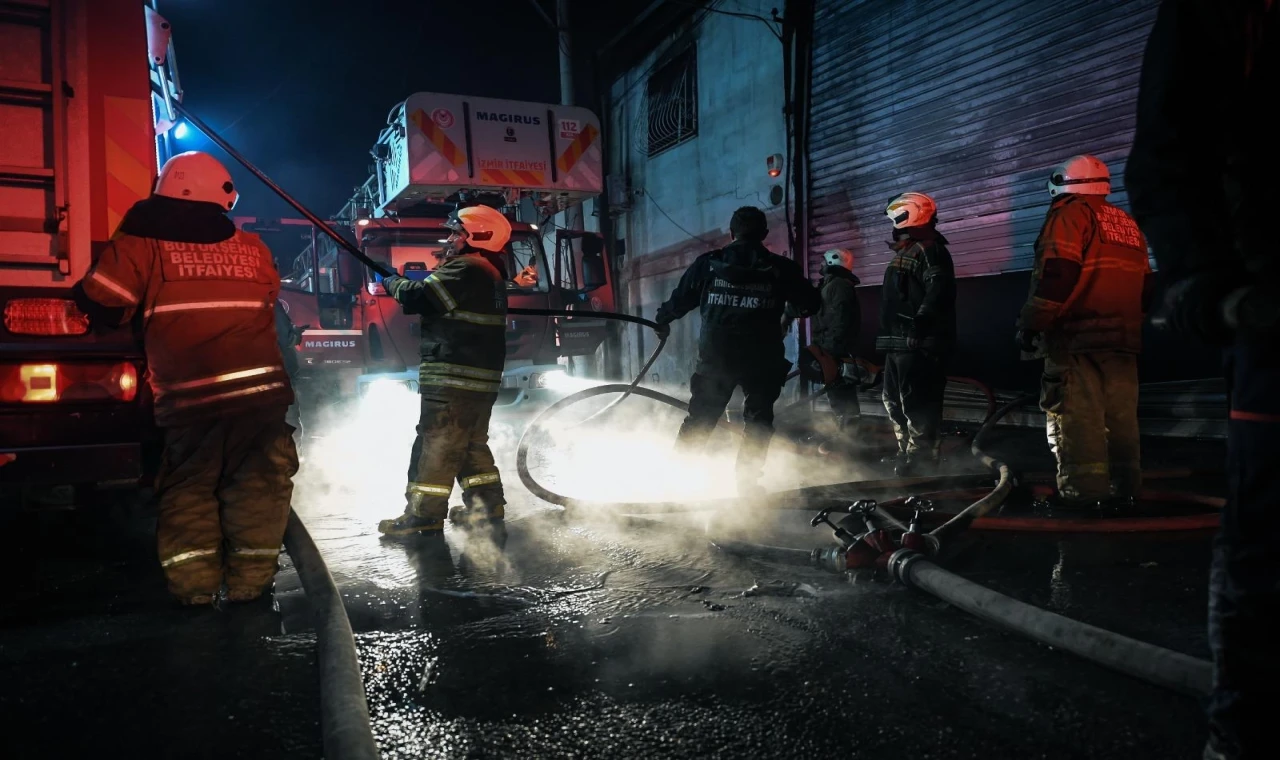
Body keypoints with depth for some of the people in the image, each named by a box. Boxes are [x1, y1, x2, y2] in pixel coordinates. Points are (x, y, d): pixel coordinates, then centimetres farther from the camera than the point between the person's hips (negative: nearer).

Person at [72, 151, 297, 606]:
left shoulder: (143, 244, 1)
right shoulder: (254, 250, 9)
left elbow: (100, 303, -1)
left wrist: (143, 314, 18)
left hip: (190, 398, -1)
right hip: (260, 390, 1)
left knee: (188, 491, 14)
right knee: (256, 487, 10)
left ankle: (195, 584, 13)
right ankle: (248, 581, 12)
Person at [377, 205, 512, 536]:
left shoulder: (466, 269, -14)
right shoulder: (490, 273, 18)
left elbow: (418, 297, -15)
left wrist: (392, 282, 4)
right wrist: (410, 285, 12)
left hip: (455, 378, -10)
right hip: (482, 379, 10)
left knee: (436, 443, -5)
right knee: (472, 442, 17)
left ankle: (424, 516, -1)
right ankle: (487, 505, 21)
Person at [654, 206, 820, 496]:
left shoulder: (708, 263, 2)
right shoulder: (781, 268, -1)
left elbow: (679, 300, 10)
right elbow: (811, 304, 8)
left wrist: (662, 320, 30)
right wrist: (797, 308, 32)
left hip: (715, 355, 2)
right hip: (761, 358, -1)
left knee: (700, 417, 15)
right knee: (758, 420, 13)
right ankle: (747, 480, 11)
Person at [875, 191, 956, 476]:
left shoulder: (928, 249, -9)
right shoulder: (906, 252, 25)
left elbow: (937, 292, -23)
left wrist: (920, 325, -31)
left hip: (918, 343, -11)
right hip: (899, 342, 11)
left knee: (916, 402, -11)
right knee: (894, 400, 16)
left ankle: (920, 457, -7)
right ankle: (907, 452, 25)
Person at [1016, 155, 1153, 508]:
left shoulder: (1070, 214, -3)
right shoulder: (1127, 224, 22)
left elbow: (1057, 274, -16)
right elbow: (1145, 286, 23)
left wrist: (1031, 324, -13)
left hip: (1077, 336, -8)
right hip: (1122, 336, 8)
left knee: (1077, 417, -7)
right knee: (1121, 416, 12)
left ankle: (1083, 491, -7)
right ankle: (1126, 489, 17)